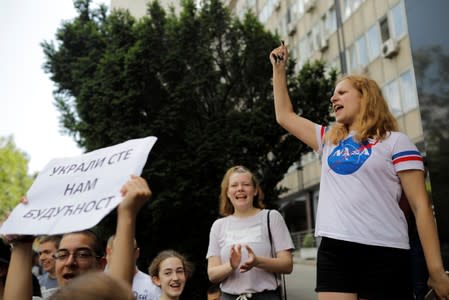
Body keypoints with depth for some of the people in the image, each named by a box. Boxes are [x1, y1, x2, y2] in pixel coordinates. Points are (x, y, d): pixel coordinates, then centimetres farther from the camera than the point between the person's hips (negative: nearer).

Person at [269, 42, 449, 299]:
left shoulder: (395, 142, 3)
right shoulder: (329, 140, 18)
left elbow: (421, 205, -2)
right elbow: (285, 116, 26)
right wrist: (279, 68, 26)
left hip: (383, 253, -4)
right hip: (333, 250, 4)